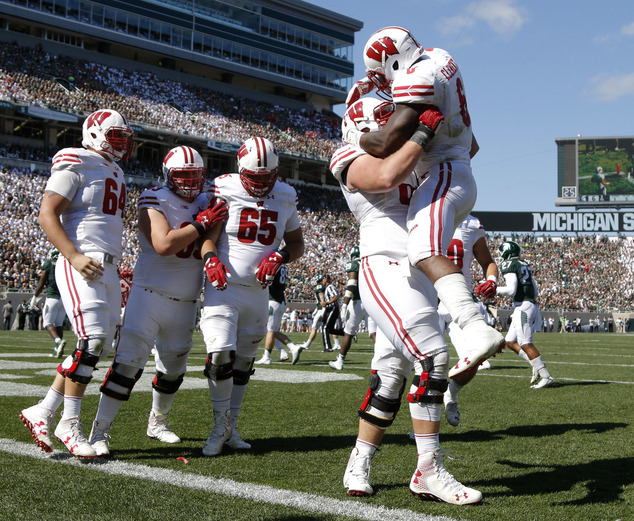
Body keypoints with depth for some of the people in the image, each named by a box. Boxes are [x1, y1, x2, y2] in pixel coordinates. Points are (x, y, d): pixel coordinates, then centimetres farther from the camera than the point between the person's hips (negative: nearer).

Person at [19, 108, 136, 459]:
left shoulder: (115, 173, 21)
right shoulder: (76, 165, -5)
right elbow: (47, 216, -11)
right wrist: (74, 256, -22)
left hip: (107, 268, 9)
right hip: (80, 266, -9)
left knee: (99, 347, 5)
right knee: (92, 341, -16)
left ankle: (42, 413, 12)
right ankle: (70, 424, -5)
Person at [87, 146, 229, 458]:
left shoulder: (205, 204, 9)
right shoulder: (155, 201, -10)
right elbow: (164, 244, -23)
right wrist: (201, 224, -20)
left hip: (186, 302, 6)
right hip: (150, 295, -6)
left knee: (173, 369, 17)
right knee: (129, 362, -13)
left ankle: (157, 422, 38)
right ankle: (99, 432, -7)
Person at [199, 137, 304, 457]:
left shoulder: (284, 197, 6)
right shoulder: (225, 191, -5)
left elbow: (297, 243, 13)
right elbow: (208, 236, -7)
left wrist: (280, 257, -9)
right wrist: (211, 259, -29)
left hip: (258, 292, 4)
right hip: (223, 287, -4)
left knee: (243, 361, 12)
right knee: (220, 355, -17)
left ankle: (230, 426, 25)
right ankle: (221, 423, 4)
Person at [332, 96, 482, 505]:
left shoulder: (407, 162, 23)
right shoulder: (355, 161, -2)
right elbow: (386, 177, -25)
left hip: (419, 277, 9)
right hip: (386, 270, -9)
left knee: (391, 374, 9)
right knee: (432, 359, -16)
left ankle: (359, 465, 18)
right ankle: (429, 471, -9)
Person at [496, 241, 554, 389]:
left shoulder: (509, 265, -6)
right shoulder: (524, 265, 21)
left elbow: (511, 290, -16)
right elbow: (535, 291, 21)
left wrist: (495, 290, -2)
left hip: (522, 307, -9)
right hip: (532, 304, 9)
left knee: (526, 344, -9)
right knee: (510, 341, 13)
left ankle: (546, 376, -11)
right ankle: (537, 367, 4)